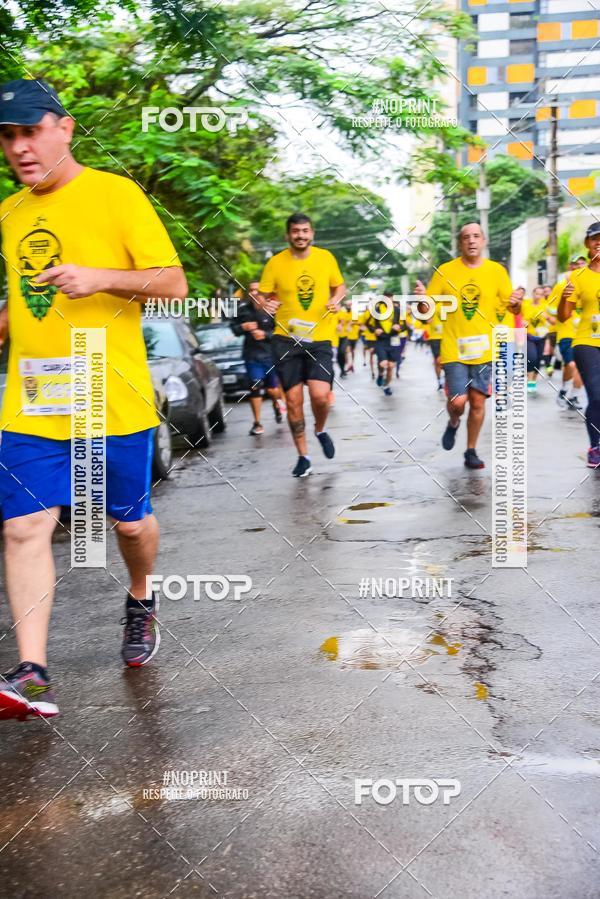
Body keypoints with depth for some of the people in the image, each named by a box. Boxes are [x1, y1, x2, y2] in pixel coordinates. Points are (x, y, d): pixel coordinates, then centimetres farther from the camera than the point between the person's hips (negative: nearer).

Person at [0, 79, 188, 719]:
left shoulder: (115, 194, -4)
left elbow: (174, 283, -7)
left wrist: (101, 277, -21)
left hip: (113, 399, -4)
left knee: (130, 520, 10)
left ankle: (140, 604, 41)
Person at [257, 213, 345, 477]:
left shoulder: (325, 257, 2)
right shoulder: (275, 263, -2)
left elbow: (339, 286, 15)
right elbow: (263, 297, 5)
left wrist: (337, 299, -7)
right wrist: (266, 304, -18)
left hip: (319, 338, 0)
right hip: (286, 339, 0)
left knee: (320, 395, -16)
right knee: (293, 400, 2)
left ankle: (320, 430, 19)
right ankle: (303, 457, 18)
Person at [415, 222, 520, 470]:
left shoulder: (497, 271, 3)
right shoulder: (445, 271, -1)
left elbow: (511, 307, 7)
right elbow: (426, 309, 3)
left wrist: (515, 303, -16)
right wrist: (422, 298, -19)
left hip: (484, 349, 2)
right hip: (454, 349, -1)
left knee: (478, 402, 3)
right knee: (458, 401, -11)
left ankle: (471, 452, 20)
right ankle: (453, 422, 25)